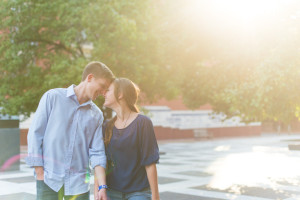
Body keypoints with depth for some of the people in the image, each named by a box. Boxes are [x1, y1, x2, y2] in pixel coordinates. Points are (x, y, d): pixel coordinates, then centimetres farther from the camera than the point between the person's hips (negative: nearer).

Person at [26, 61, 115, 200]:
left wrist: (102, 186, -5)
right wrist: (39, 173, -5)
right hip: (49, 178, -2)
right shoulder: (53, 97, -1)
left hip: (78, 182, 3)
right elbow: (35, 134, -1)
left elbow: (97, 153, 5)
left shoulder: (97, 115, 8)